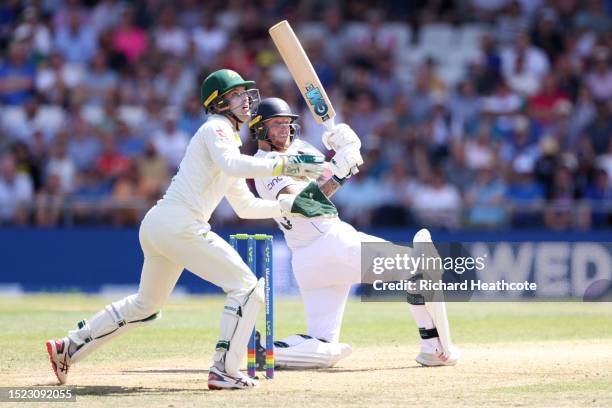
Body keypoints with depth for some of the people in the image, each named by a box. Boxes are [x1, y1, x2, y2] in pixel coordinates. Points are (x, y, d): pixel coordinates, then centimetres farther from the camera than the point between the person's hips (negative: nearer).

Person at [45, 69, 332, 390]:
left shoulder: (226, 138, 27)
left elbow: (245, 206, 29)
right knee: (246, 288, -9)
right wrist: (285, 165, -26)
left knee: (146, 304, 24)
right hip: (179, 225, -10)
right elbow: (231, 165, -25)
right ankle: (223, 371, -12)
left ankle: (68, 348, 27)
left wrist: (290, 204, 19)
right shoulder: (216, 129, -2)